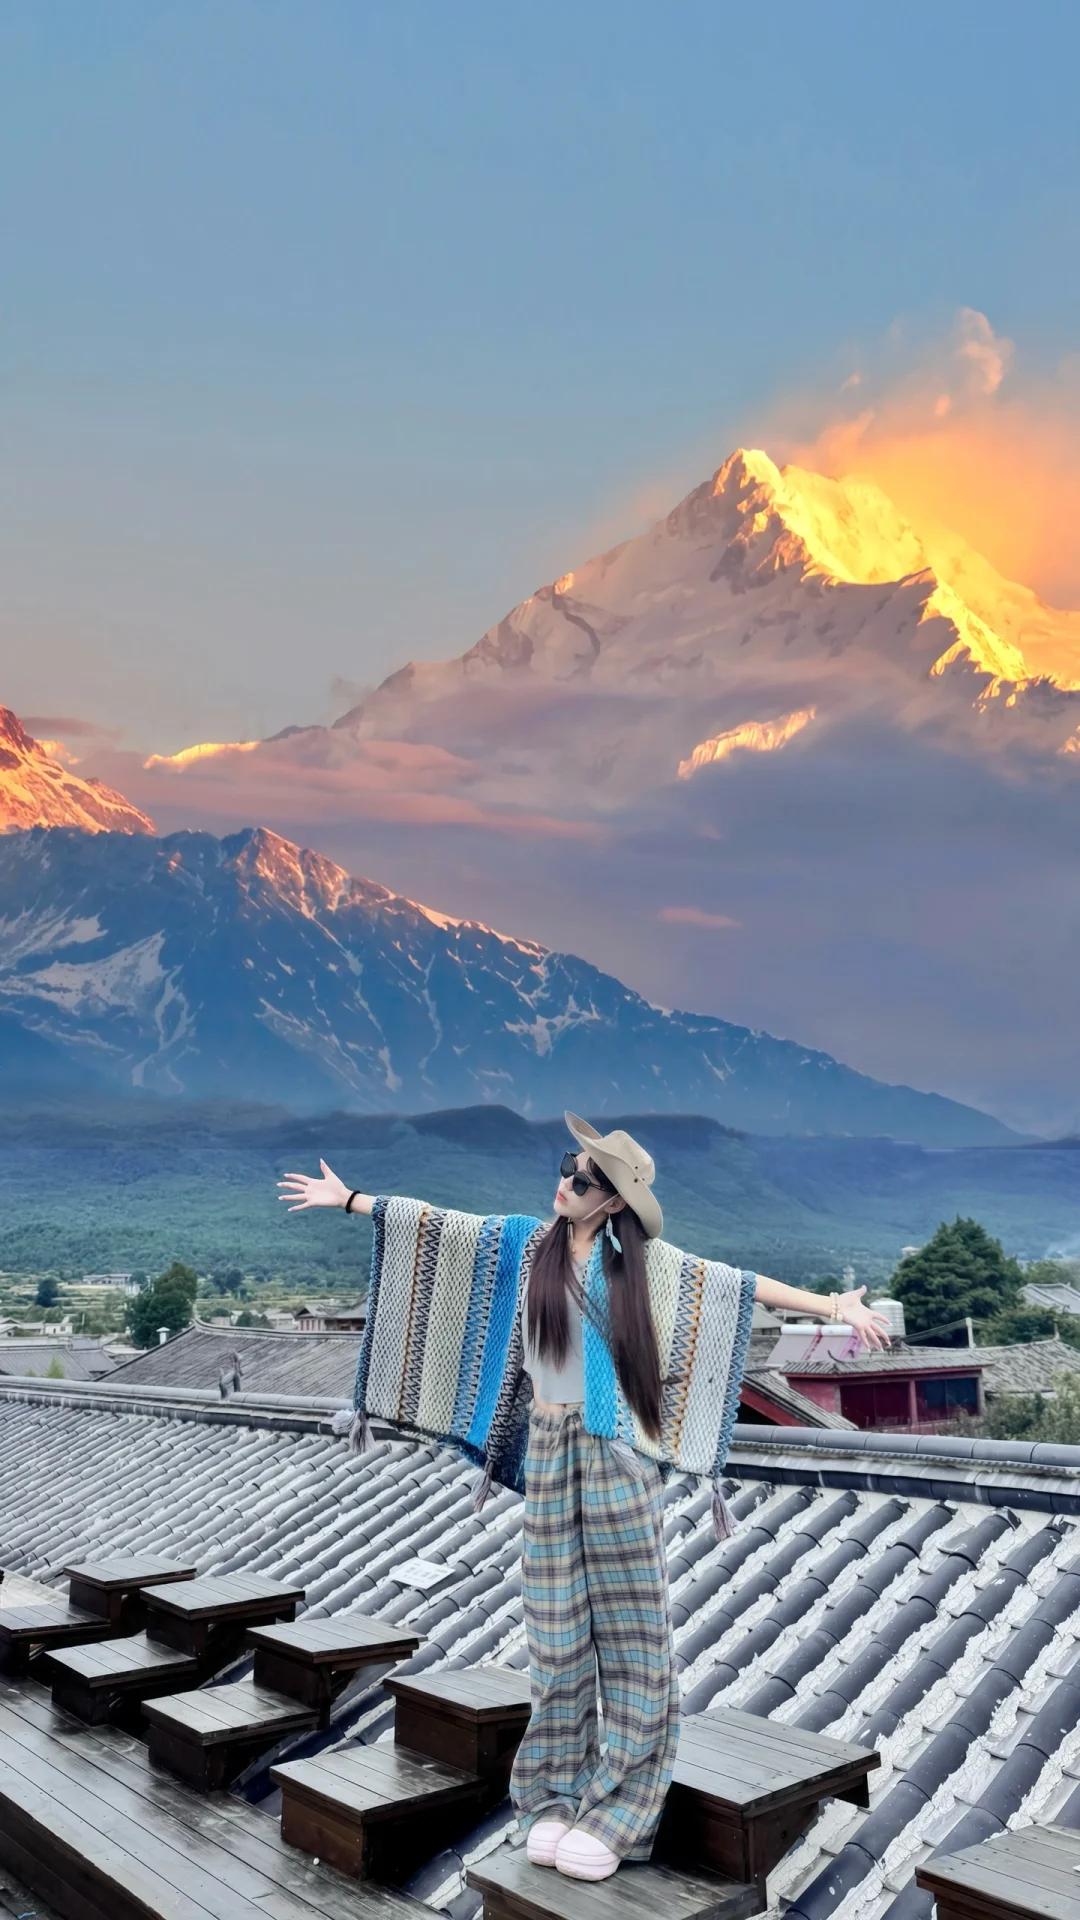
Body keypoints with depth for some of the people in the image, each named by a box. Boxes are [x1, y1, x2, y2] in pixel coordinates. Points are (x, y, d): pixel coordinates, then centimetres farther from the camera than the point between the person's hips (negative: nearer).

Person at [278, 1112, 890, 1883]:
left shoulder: (643, 1259, -2)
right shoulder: (524, 1242, 3)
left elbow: (740, 1284, -2)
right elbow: (437, 1224, 8)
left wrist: (833, 1304, -6)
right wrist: (348, 1198, 11)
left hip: (618, 1454, -2)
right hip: (548, 1450, 2)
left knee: (629, 1630, 1)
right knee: (556, 1632, 9)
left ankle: (614, 1815, 11)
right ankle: (554, 1799, 21)